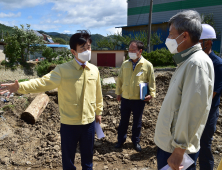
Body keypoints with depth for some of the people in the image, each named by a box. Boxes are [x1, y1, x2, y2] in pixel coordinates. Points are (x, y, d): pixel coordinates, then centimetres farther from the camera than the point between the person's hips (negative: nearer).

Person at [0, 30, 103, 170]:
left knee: (88, 156, 21)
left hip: (89, 123, 3)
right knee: (68, 158, 17)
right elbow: (43, 83, -23)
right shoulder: (63, 70, -13)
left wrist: (98, 111, 17)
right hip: (69, 124, -3)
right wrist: (20, 86, -38)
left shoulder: (94, 70, 0)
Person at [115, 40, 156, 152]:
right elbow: (120, 79, 9)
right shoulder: (125, 64, 2)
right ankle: (121, 140, 33)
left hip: (139, 99, -2)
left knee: (137, 122, 13)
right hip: (125, 98, 2)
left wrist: (151, 94, -7)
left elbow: (151, 81, -1)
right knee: (123, 120, 15)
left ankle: (136, 141, 33)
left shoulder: (147, 65, -7)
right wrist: (118, 92, 10)